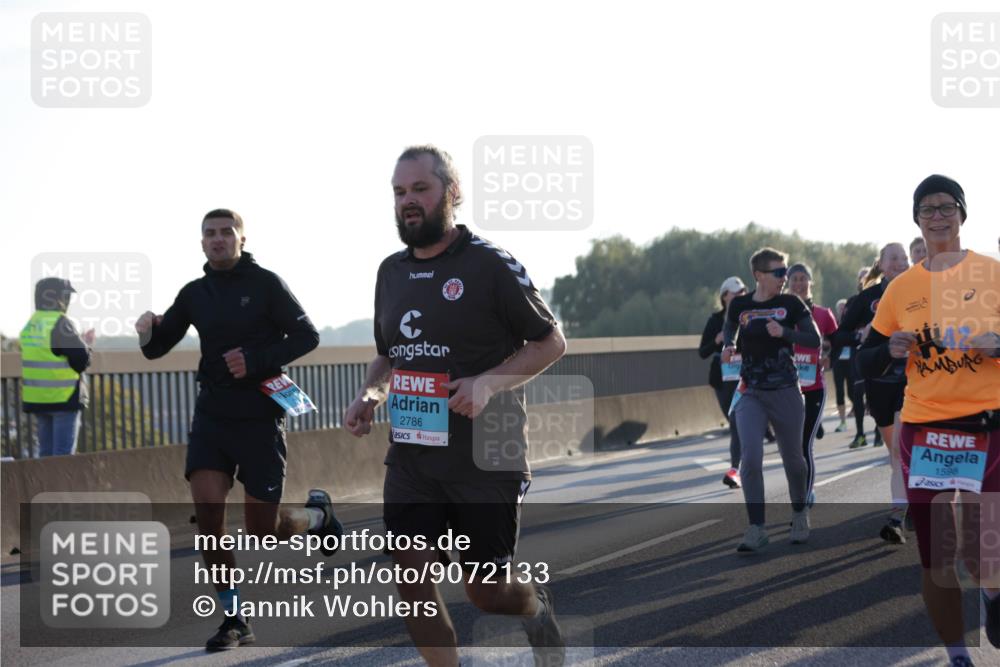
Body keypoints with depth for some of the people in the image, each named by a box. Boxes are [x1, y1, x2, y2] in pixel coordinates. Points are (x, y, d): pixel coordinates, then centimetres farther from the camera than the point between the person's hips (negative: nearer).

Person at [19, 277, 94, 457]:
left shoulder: (30, 326, 11)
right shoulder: (60, 324, -14)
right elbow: (81, 361, -16)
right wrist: (87, 345, 5)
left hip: (37, 399, 8)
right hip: (63, 398, -8)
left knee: (46, 450, 13)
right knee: (63, 453, -5)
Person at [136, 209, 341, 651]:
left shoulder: (265, 284, -6)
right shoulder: (194, 294, 6)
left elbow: (306, 336, -6)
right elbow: (157, 349, 11)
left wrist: (257, 359, -19)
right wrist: (149, 332, -13)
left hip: (259, 417, -4)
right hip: (212, 414, 4)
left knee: (263, 531, 0)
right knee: (207, 511, -12)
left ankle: (317, 514, 35)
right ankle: (234, 620, -1)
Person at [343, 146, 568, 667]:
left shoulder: (489, 265, -8)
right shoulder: (391, 272, 10)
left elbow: (551, 343, -4)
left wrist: (488, 382, -19)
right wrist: (369, 395, 1)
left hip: (486, 456, -5)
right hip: (410, 454, 5)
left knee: (488, 594, 2)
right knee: (410, 576, -5)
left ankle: (536, 605, 37)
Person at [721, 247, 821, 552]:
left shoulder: (791, 304, -2)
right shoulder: (739, 305, 3)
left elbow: (814, 339, -7)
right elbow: (729, 332, 22)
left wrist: (784, 332, -22)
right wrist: (728, 348, 0)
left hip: (785, 392, -1)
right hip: (750, 393, 1)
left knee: (793, 458, 10)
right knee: (750, 458, -14)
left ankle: (800, 514, 35)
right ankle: (756, 529, -9)